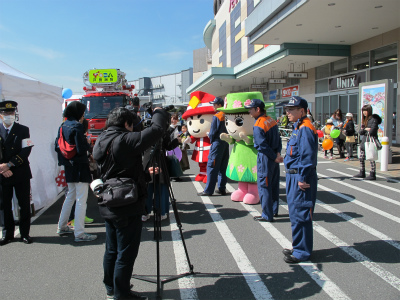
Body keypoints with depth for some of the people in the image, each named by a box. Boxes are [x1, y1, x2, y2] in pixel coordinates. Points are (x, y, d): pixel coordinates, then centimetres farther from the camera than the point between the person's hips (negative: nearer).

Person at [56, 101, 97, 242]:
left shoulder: (63, 126, 9)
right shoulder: (77, 126, -16)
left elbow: (57, 146, 11)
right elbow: (82, 148, -21)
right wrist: (89, 145, -2)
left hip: (69, 167, 9)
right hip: (80, 167, -9)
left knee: (70, 196, 22)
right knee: (81, 200, -4)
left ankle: (62, 227, 30)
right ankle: (79, 233, -1)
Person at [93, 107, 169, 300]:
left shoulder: (100, 142, 7)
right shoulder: (126, 140, -19)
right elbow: (157, 129, -18)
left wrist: (144, 173, 23)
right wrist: (159, 113, 2)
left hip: (107, 206, 9)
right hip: (127, 208, -9)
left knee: (112, 250, 20)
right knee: (126, 253, 3)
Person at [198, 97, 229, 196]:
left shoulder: (216, 116, -13)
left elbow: (213, 132, -12)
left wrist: (211, 140, 7)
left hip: (217, 143, -8)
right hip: (226, 143, 8)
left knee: (212, 167, -4)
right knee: (222, 167, 12)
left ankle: (208, 190, -3)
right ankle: (222, 189, 15)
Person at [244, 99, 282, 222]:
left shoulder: (258, 125, -18)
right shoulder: (271, 120, 8)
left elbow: (263, 145, -19)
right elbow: (278, 139, 8)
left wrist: (275, 157, -11)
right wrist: (278, 153, -1)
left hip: (265, 158, -8)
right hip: (274, 158, 9)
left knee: (263, 185, 0)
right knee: (274, 184, 17)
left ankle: (267, 215, 6)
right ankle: (274, 210, 30)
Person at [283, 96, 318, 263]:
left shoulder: (305, 129, -17)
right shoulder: (298, 127, 15)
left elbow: (307, 156, -22)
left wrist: (303, 179, -22)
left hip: (300, 179, -11)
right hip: (293, 176, 11)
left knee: (300, 215, -2)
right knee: (295, 213, 17)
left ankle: (302, 252, 9)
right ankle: (299, 247, 30)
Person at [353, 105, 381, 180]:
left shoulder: (373, 120, -11)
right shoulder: (364, 120, 14)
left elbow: (371, 131, -20)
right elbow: (360, 132, 9)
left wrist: (364, 131, -3)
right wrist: (365, 129, -11)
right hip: (364, 141, 8)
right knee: (361, 158, 11)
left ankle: (373, 175, 2)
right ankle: (362, 173, 23)